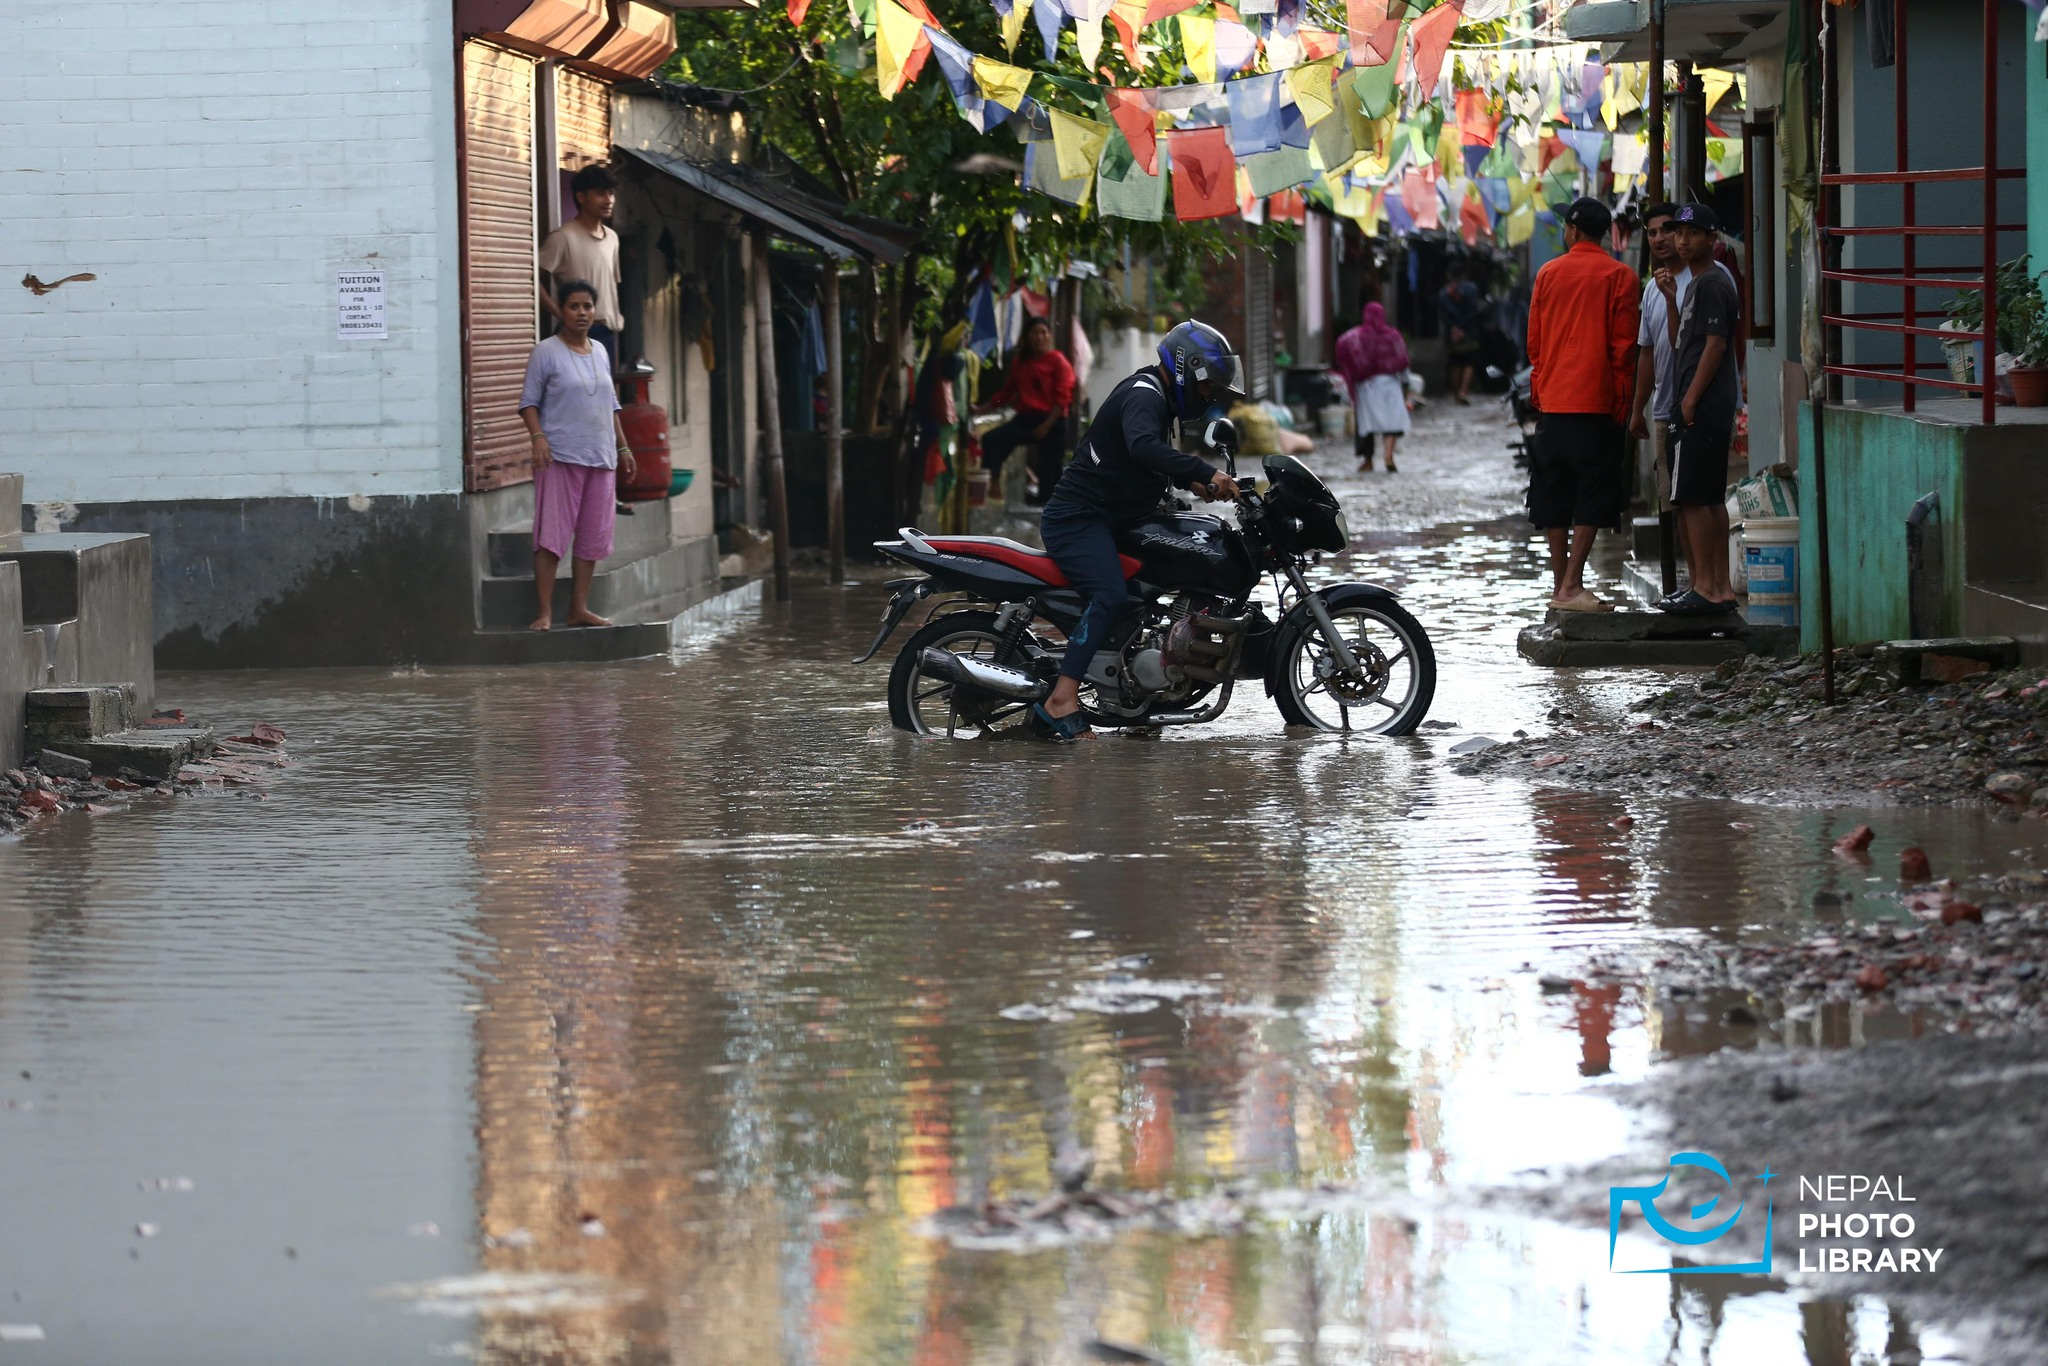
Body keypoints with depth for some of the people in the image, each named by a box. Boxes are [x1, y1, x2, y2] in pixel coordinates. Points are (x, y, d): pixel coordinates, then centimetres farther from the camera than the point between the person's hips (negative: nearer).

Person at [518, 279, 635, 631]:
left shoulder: (600, 352, 15)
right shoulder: (546, 353, -3)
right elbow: (529, 402, -5)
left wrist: (623, 447, 19)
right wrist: (538, 436, -20)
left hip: (600, 457, 6)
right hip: (560, 457, -6)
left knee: (592, 536, 6)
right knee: (552, 535, -9)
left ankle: (580, 608, 13)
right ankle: (545, 611, -9)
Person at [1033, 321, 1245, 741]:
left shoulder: (1156, 399, 18)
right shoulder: (1144, 398, -16)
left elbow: (1155, 459, 32)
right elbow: (1143, 446, -37)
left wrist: (1190, 482, 12)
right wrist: (1205, 472, -40)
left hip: (1098, 519, 11)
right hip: (1077, 517, -11)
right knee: (1111, 596, -31)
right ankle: (1062, 703, -39)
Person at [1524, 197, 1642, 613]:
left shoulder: (1549, 274, 7)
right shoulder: (1619, 277, -3)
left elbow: (1534, 341, 11)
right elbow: (1623, 345, -5)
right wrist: (1623, 403, 2)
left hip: (1552, 403, 4)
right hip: (1596, 404, -4)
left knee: (1554, 499, 10)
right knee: (1592, 498, -3)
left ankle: (1560, 584, 12)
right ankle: (1572, 587, -13)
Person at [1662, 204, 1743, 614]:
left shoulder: (1712, 284, -12)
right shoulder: (1698, 284, 20)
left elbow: (1715, 344, -19)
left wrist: (1691, 398, -19)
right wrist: (1671, 299, 19)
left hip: (1701, 408, -11)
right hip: (1717, 409, 11)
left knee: (1691, 497, -10)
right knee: (1711, 498, 11)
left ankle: (1705, 587, -11)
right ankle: (1720, 586, 13)